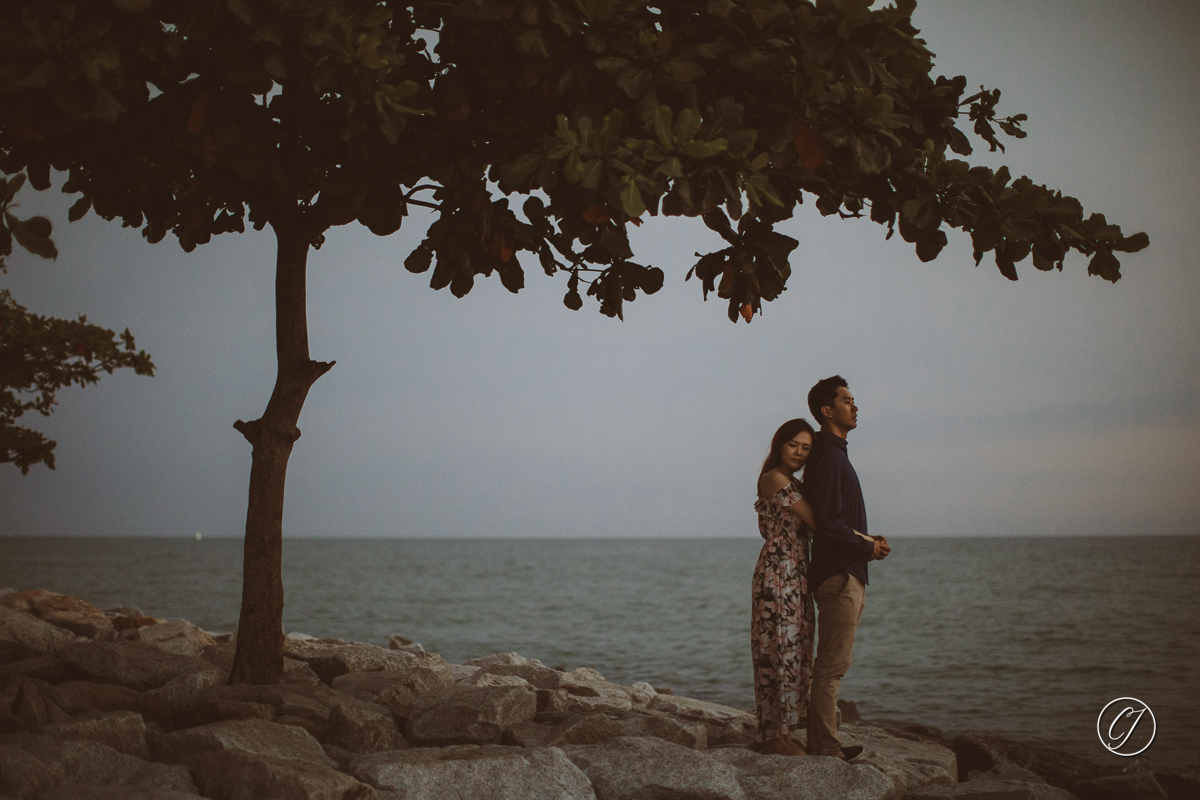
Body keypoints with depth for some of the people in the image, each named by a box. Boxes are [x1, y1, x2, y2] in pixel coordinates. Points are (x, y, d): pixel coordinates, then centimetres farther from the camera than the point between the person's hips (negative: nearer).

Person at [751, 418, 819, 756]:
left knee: (793, 652, 10)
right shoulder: (775, 478, -11)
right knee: (781, 650, -7)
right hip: (779, 574, -10)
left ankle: (781, 733, 15)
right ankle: (775, 737, -3)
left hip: (796, 578, 10)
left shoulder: (792, 484, 19)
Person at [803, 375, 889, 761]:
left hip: (847, 574, 11)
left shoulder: (833, 454, 19)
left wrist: (868, 540, 11)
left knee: (832, 663, 13)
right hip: (838, 574, -11)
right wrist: (867, 548, -10)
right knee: (832, 664, -8)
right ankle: (825, 748, -6)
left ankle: (824, 741, 19)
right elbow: (828, 524, -22)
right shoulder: (827, 457, -15)